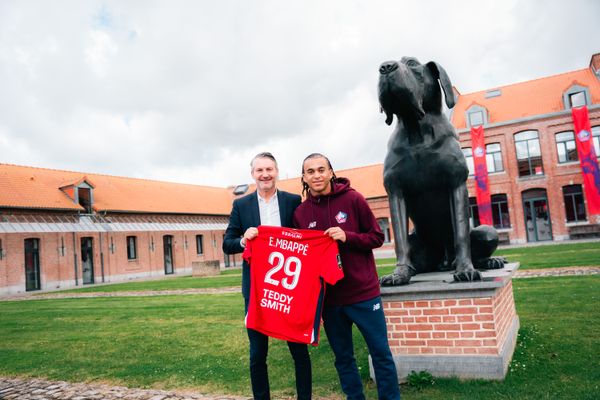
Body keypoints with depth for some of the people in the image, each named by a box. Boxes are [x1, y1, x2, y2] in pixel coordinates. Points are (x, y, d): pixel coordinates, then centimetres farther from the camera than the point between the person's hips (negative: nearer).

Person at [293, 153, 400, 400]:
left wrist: (348, 237, -19)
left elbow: (377, 237, -3)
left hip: (363, 292, -2)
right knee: (343, 358, 14)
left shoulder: (353, 199, -6)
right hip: (328, 297, 3)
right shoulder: (300, 213, 2)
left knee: (381, 354, 6)